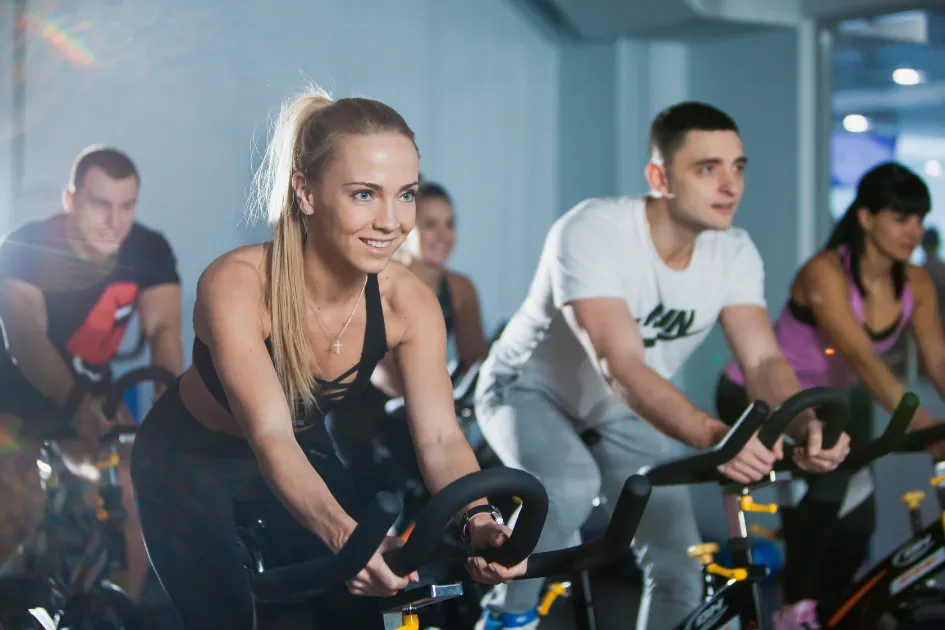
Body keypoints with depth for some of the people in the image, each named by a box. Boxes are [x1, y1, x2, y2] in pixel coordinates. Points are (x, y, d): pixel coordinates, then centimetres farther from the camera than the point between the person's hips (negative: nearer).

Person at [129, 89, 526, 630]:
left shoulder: (408, 302, -21)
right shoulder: (237, 285, -33)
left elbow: (440, 437, -26)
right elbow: (270, 436, -43)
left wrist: (479, 521, -47)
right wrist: (344, 533, -60)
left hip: (304, 456, 4)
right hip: (190, 461, -4)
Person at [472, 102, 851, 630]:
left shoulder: (734, 253, -17)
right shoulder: (592, 233, -34)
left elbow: (764, 359, -25)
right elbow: (622, 368, -44)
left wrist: (808, 425, -48)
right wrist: (712, 435, -60)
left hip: (623, 416, 5)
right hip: (531, 389, -5)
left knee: (680, 574, -6)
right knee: (571, 486, -36)